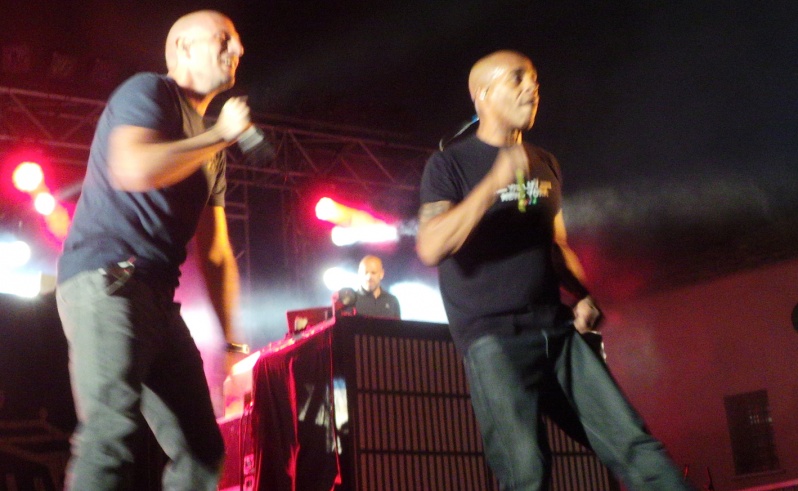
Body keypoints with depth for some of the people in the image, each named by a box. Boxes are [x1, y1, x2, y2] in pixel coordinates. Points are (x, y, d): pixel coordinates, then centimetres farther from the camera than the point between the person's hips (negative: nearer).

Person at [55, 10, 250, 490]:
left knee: (201, 448, 5)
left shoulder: (210, 150, 24)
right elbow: (133, 169, -20)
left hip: (158, 296, 9)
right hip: (106, 278, -9)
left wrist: (232, 340, 13)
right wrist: (220, 135, -8)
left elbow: (216, 253, 21)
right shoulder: (148, 91, 2)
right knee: (113, 429, -25)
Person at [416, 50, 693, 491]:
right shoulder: (449, 164, 0)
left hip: (557, 330, 6)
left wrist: (583, 296, 8)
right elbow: (430, 248, -15)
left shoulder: (544, 164, 18)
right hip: (492, 336, -5)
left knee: (636, 448, -4)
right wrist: (495, 183, -21)